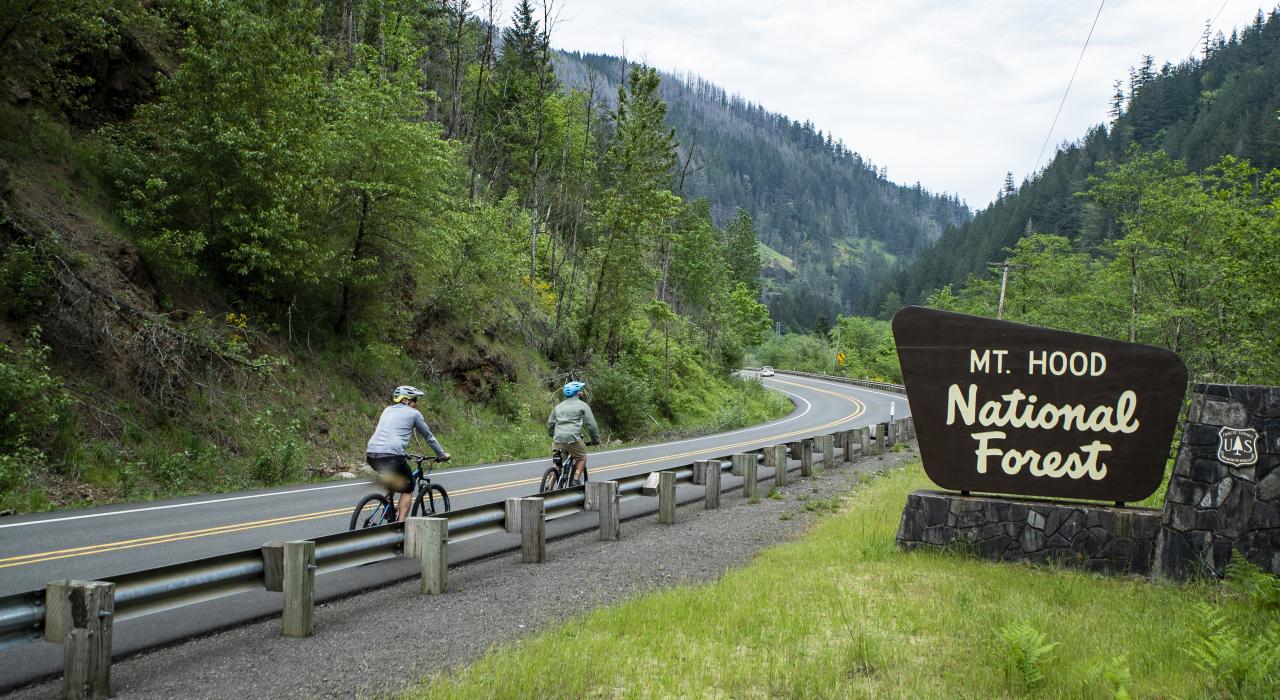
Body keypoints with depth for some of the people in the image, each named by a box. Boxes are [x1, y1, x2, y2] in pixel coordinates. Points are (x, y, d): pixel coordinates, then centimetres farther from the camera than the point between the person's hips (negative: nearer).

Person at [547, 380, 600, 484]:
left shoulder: (558, 406, 22)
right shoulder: (582, 405, 5)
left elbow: (550, 424, 23)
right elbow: (591, 425, 2)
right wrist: (595, 439, 14)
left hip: (558, 439, 5)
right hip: (573, 438, -5)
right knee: (581, 459, 15)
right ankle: (575, 481, 0)